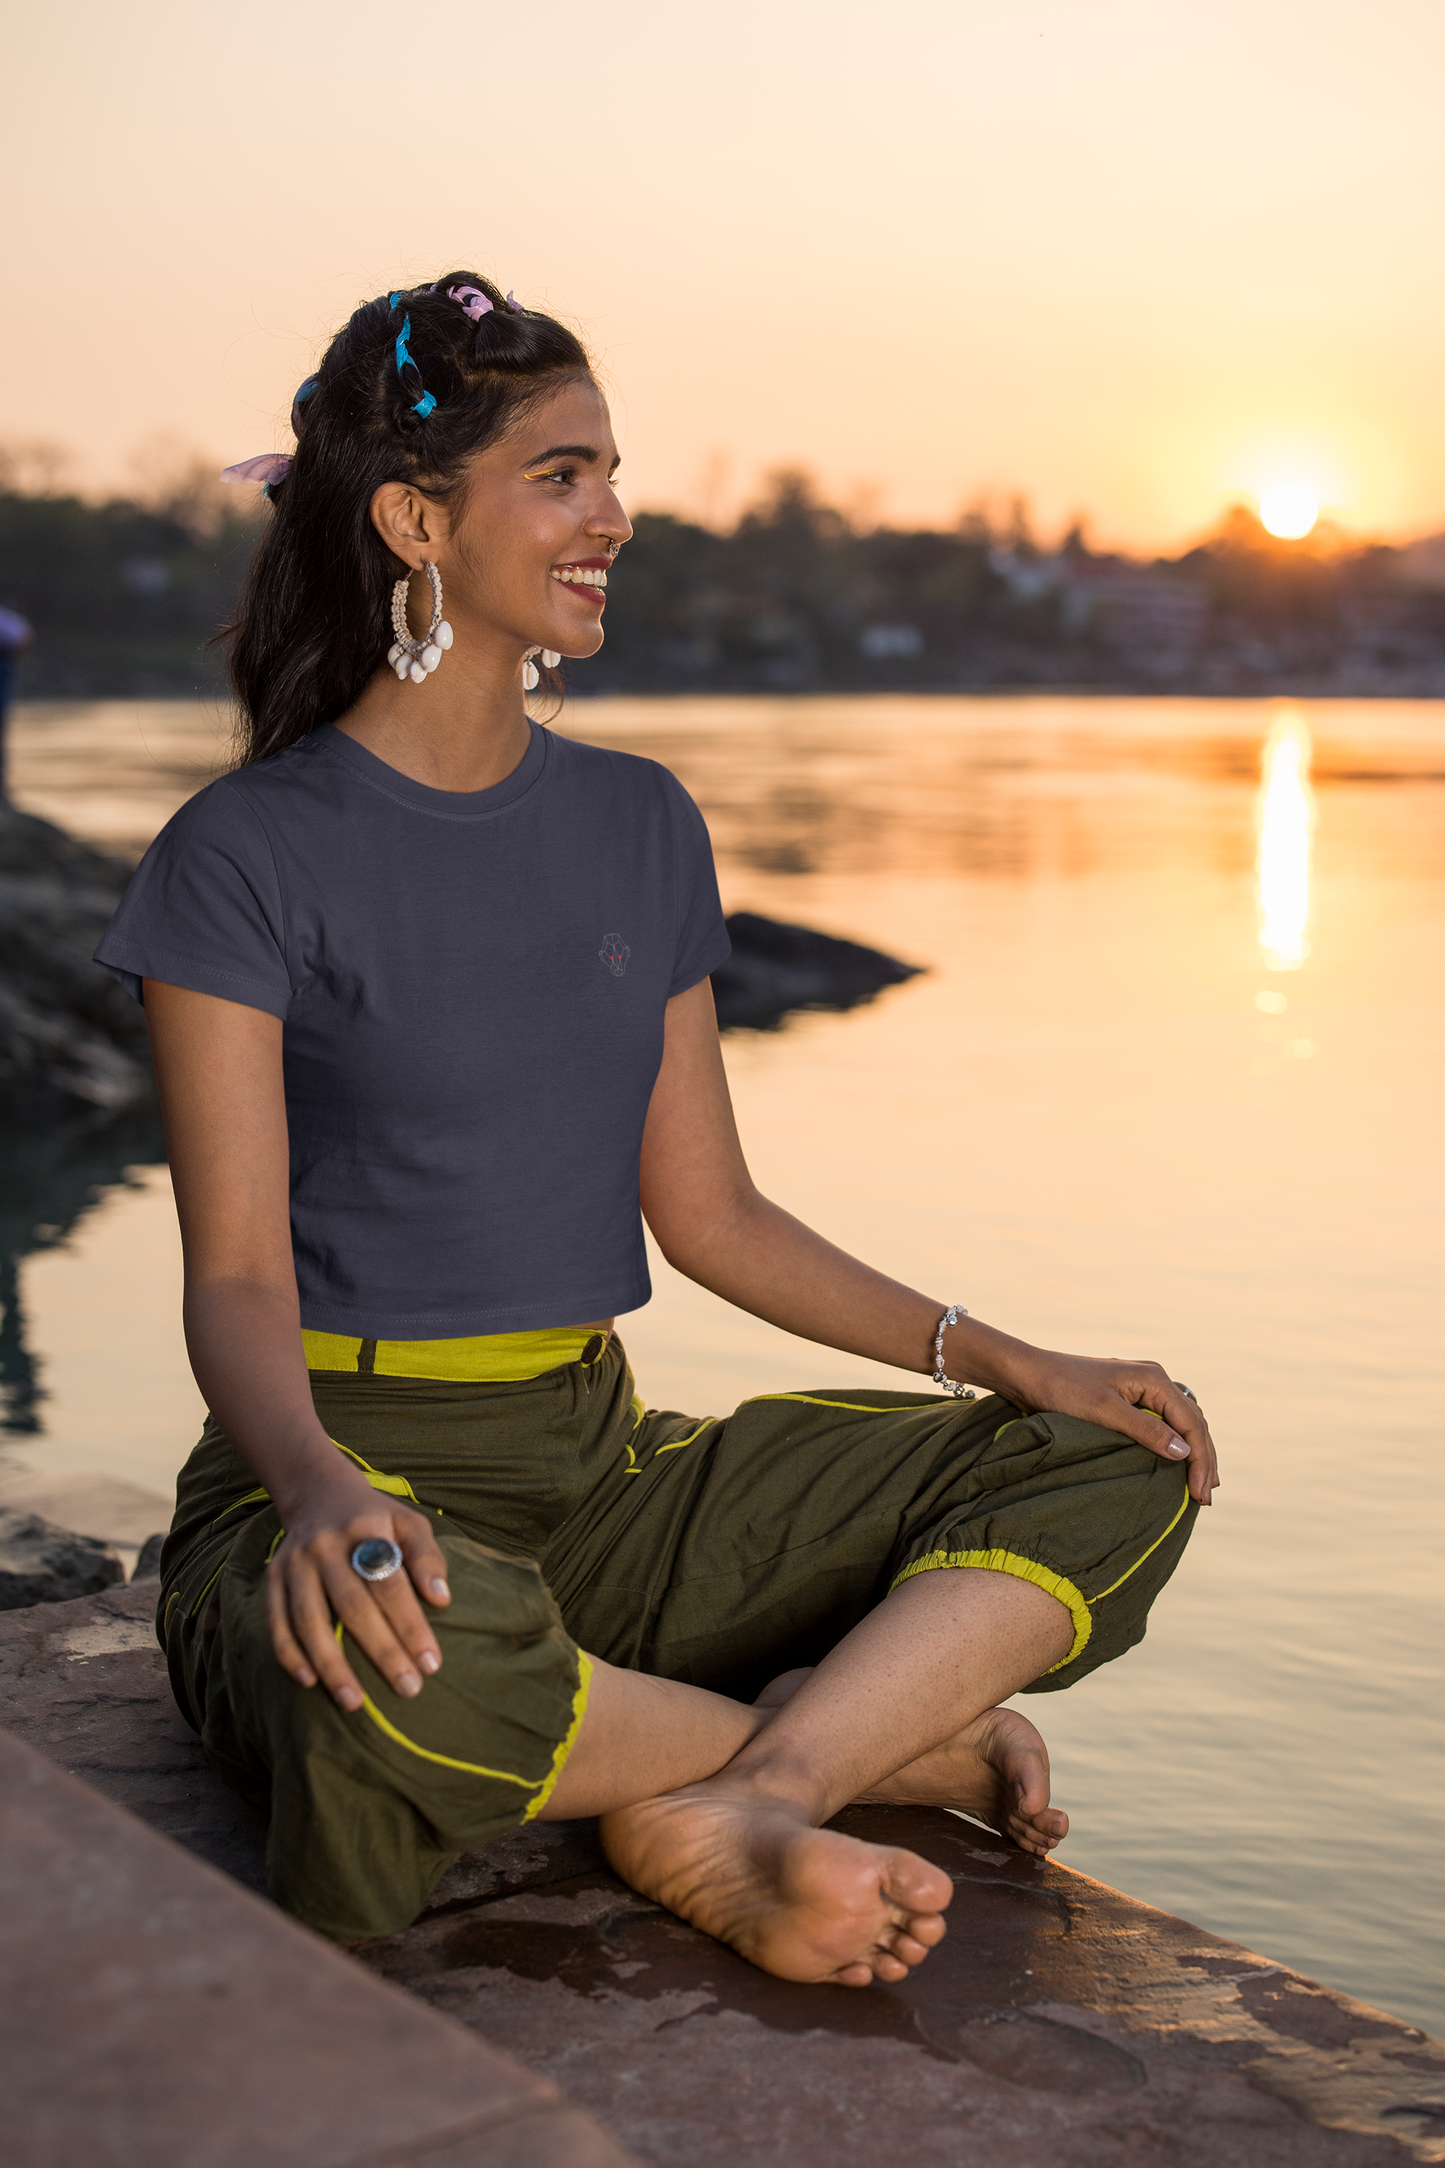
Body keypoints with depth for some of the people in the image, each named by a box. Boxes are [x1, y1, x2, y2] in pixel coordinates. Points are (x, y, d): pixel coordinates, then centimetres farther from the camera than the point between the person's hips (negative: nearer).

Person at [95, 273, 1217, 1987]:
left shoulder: (641, 830, 10)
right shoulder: (246, 858, -7)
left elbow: (708, 1216, 13)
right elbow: (236, 1278, -12)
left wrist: (1006, 1360, 3)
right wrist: (318, 1492, -34)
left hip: (604, 1465, 6)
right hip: (356, 1472, -5)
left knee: (1117, 1476, -6)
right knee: (410, 1668, -41)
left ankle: (735, 1805, -25)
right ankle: (885, 1739, -13)